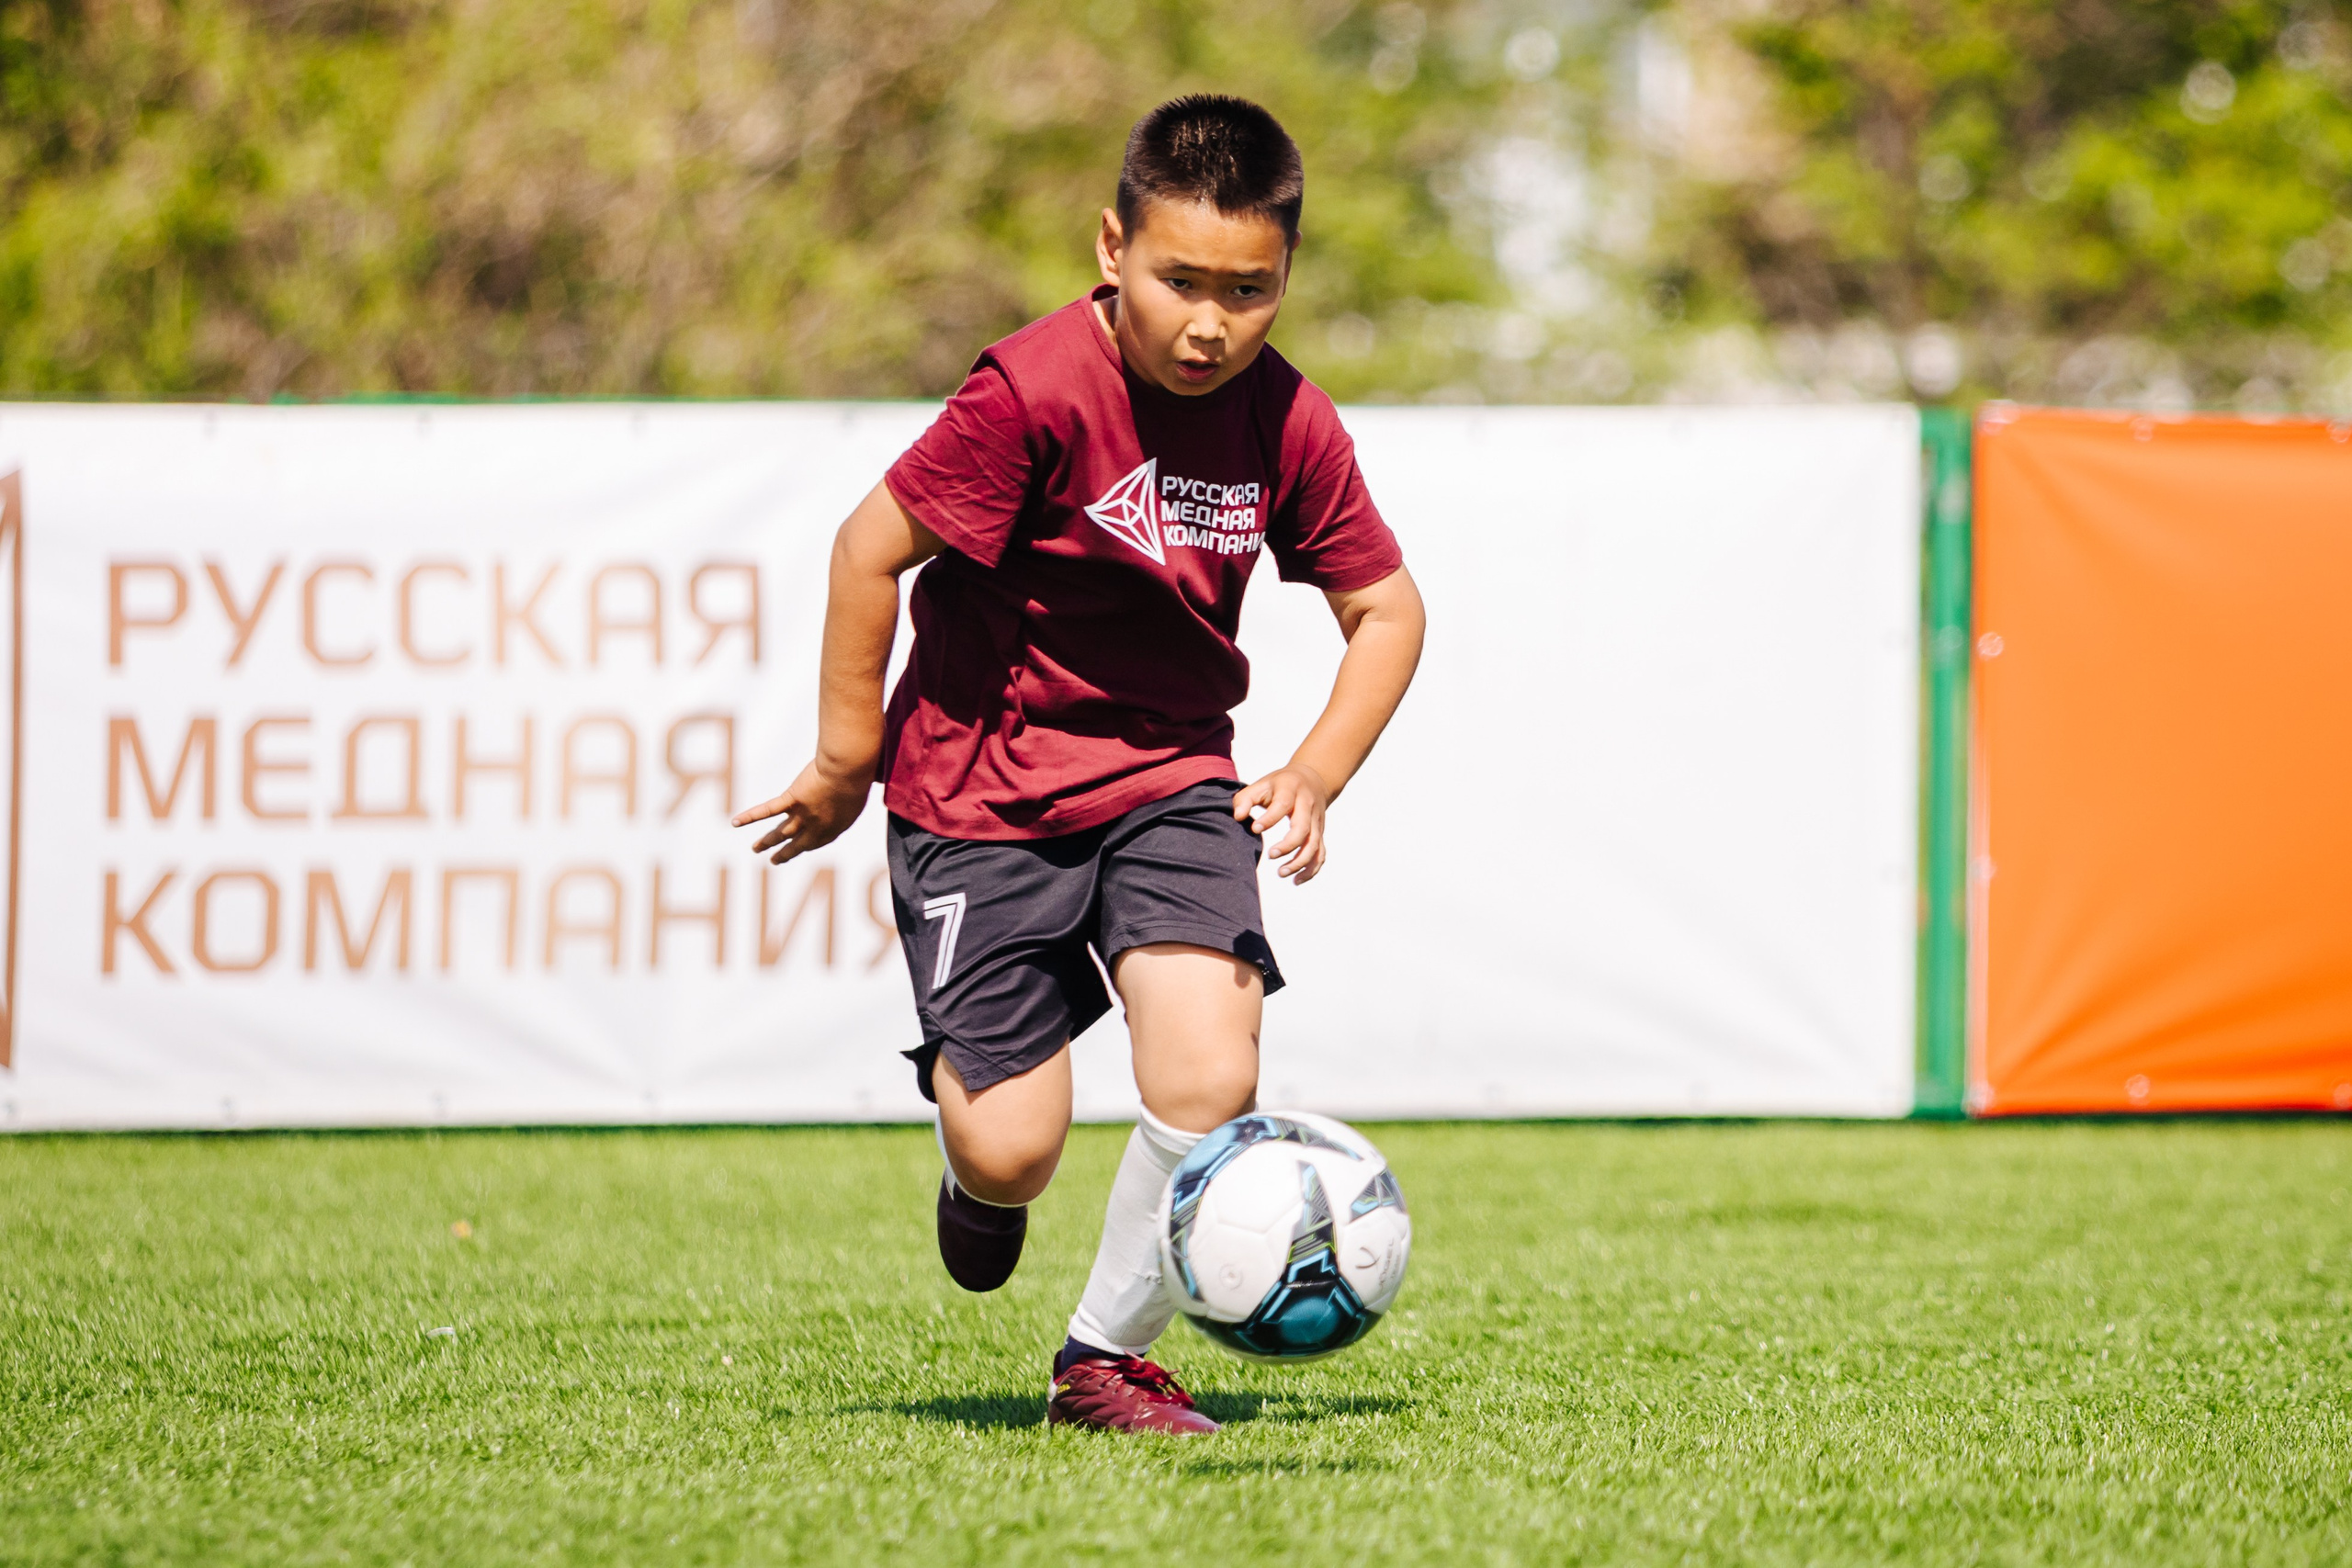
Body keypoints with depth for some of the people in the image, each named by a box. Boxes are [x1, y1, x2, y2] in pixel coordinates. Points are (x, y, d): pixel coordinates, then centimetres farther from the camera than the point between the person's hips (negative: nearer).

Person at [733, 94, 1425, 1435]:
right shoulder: (1038, 394, -22)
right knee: (1012, 1152, -7)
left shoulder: (1287, 423, -6)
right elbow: (873, 548, -13)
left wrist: (1315, 777, -6)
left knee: (1210, 1084, -18)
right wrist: (846, 764, -6)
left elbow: (1386, 606, 8)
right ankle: (982, 1177, 35)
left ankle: (1108, 1357, 7)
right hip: (983, 786, -3)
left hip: (1169, 781, 4)